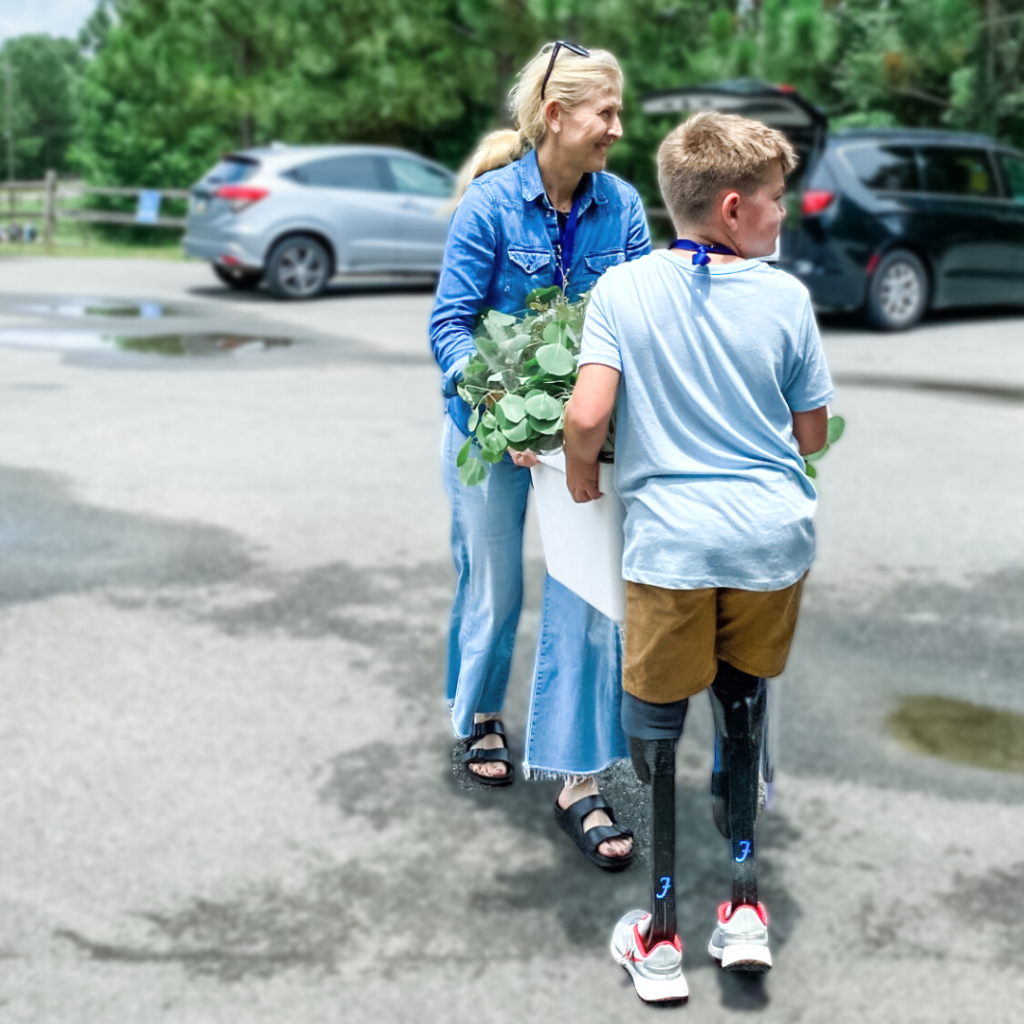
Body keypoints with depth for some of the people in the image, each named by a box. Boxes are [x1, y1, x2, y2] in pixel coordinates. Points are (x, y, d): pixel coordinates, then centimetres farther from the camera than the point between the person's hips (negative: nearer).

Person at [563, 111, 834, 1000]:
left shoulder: (622, 289, -4)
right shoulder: (786, 297, -1)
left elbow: (586, 417, -14)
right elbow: (812, 434, 6)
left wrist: (581, 476, 6)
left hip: (672, 538, -1)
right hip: (775, 535, 2)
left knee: (654, 723, 11)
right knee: (743, 710, 20)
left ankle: (661, 939, 17)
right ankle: (745, 908, 26)